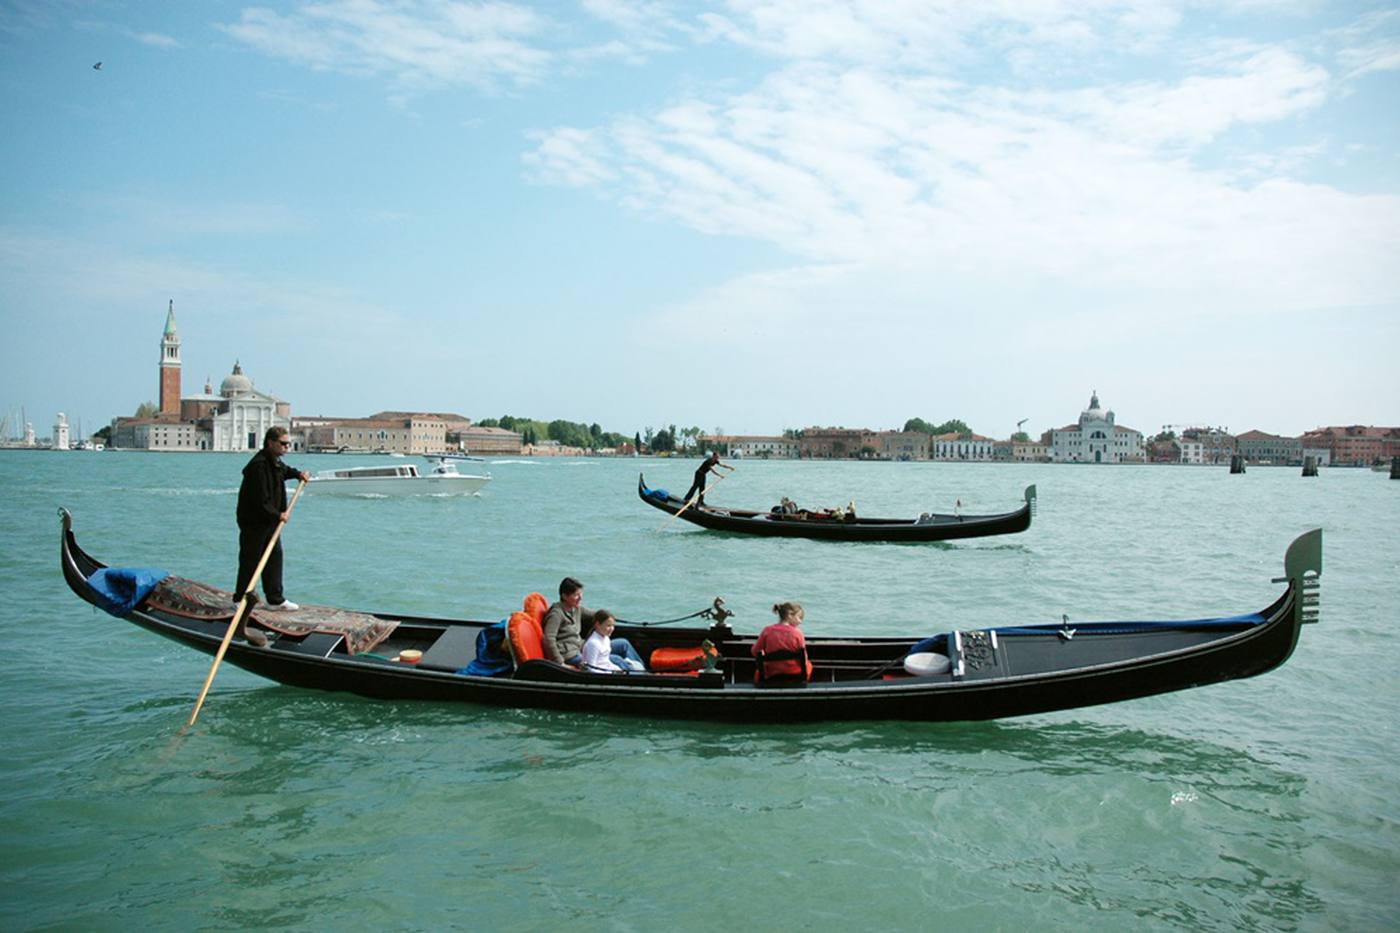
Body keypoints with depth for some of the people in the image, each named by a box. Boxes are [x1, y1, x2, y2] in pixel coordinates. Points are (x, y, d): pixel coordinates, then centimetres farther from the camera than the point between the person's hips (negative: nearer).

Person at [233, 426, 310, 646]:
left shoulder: (275, 461, 7)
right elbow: (260, 500, -26)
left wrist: (297, 473, 17)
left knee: (275, 556, 10)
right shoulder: (258, 465, -25)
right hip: (254, 522, -9)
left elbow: (283, 470, 34)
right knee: (250, 560, 1)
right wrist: (278, 515, -19)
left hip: (270, 521, 10)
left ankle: (275, 600, 15)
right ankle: (241, 599, 14)